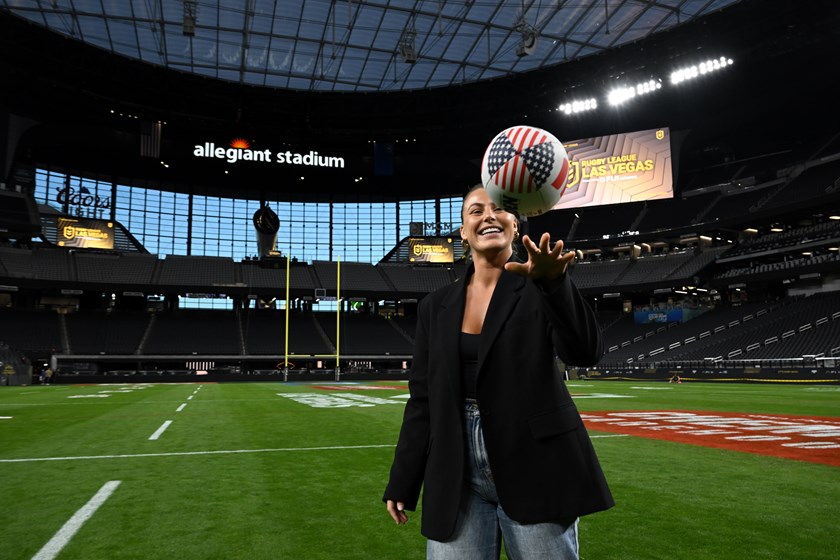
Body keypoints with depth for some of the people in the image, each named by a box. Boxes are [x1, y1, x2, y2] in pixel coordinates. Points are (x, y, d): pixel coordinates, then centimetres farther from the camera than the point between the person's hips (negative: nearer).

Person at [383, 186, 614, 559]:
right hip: (457, 482, 3)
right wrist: (402, 483, 7)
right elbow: (423, 398, 8)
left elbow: (585, 353, -19)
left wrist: (553, 282, -34)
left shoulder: (541, 288, -2)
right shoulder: (436, 306, 6)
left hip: (535, 471, -2)